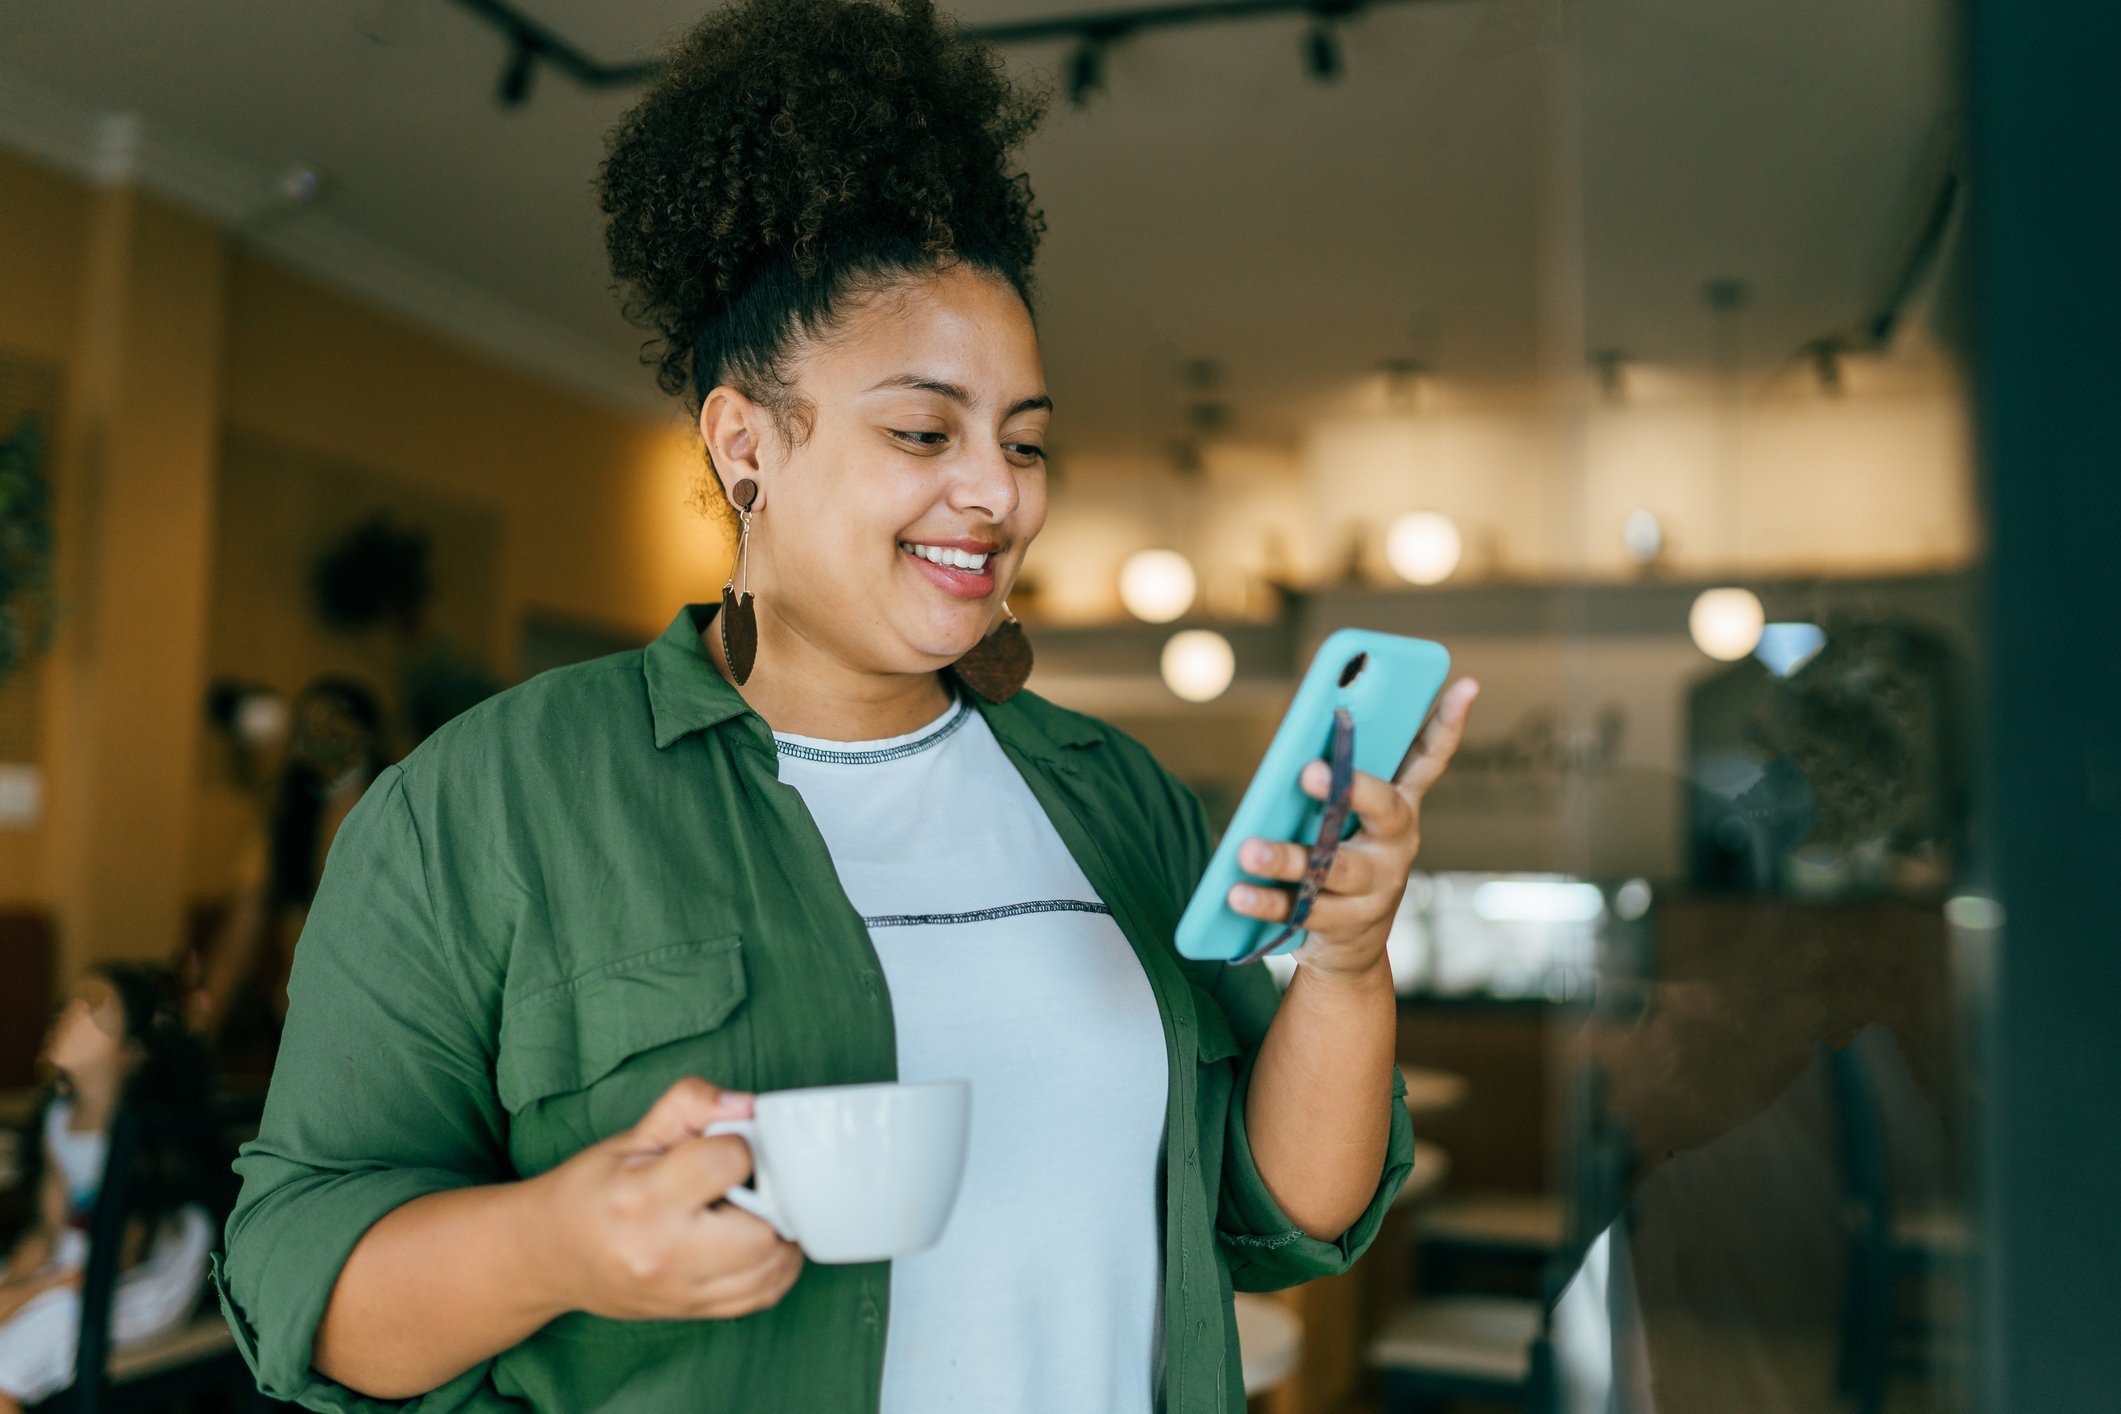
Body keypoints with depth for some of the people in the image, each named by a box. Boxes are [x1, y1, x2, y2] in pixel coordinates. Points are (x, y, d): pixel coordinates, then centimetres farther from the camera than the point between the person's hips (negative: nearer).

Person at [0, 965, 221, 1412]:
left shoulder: (149, 1140, -22)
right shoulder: (59, 1112, 1)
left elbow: (122, 1258, -17)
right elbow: (48, 1230, 7)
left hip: (144, 1292, -8)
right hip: (69, 1268, 8)